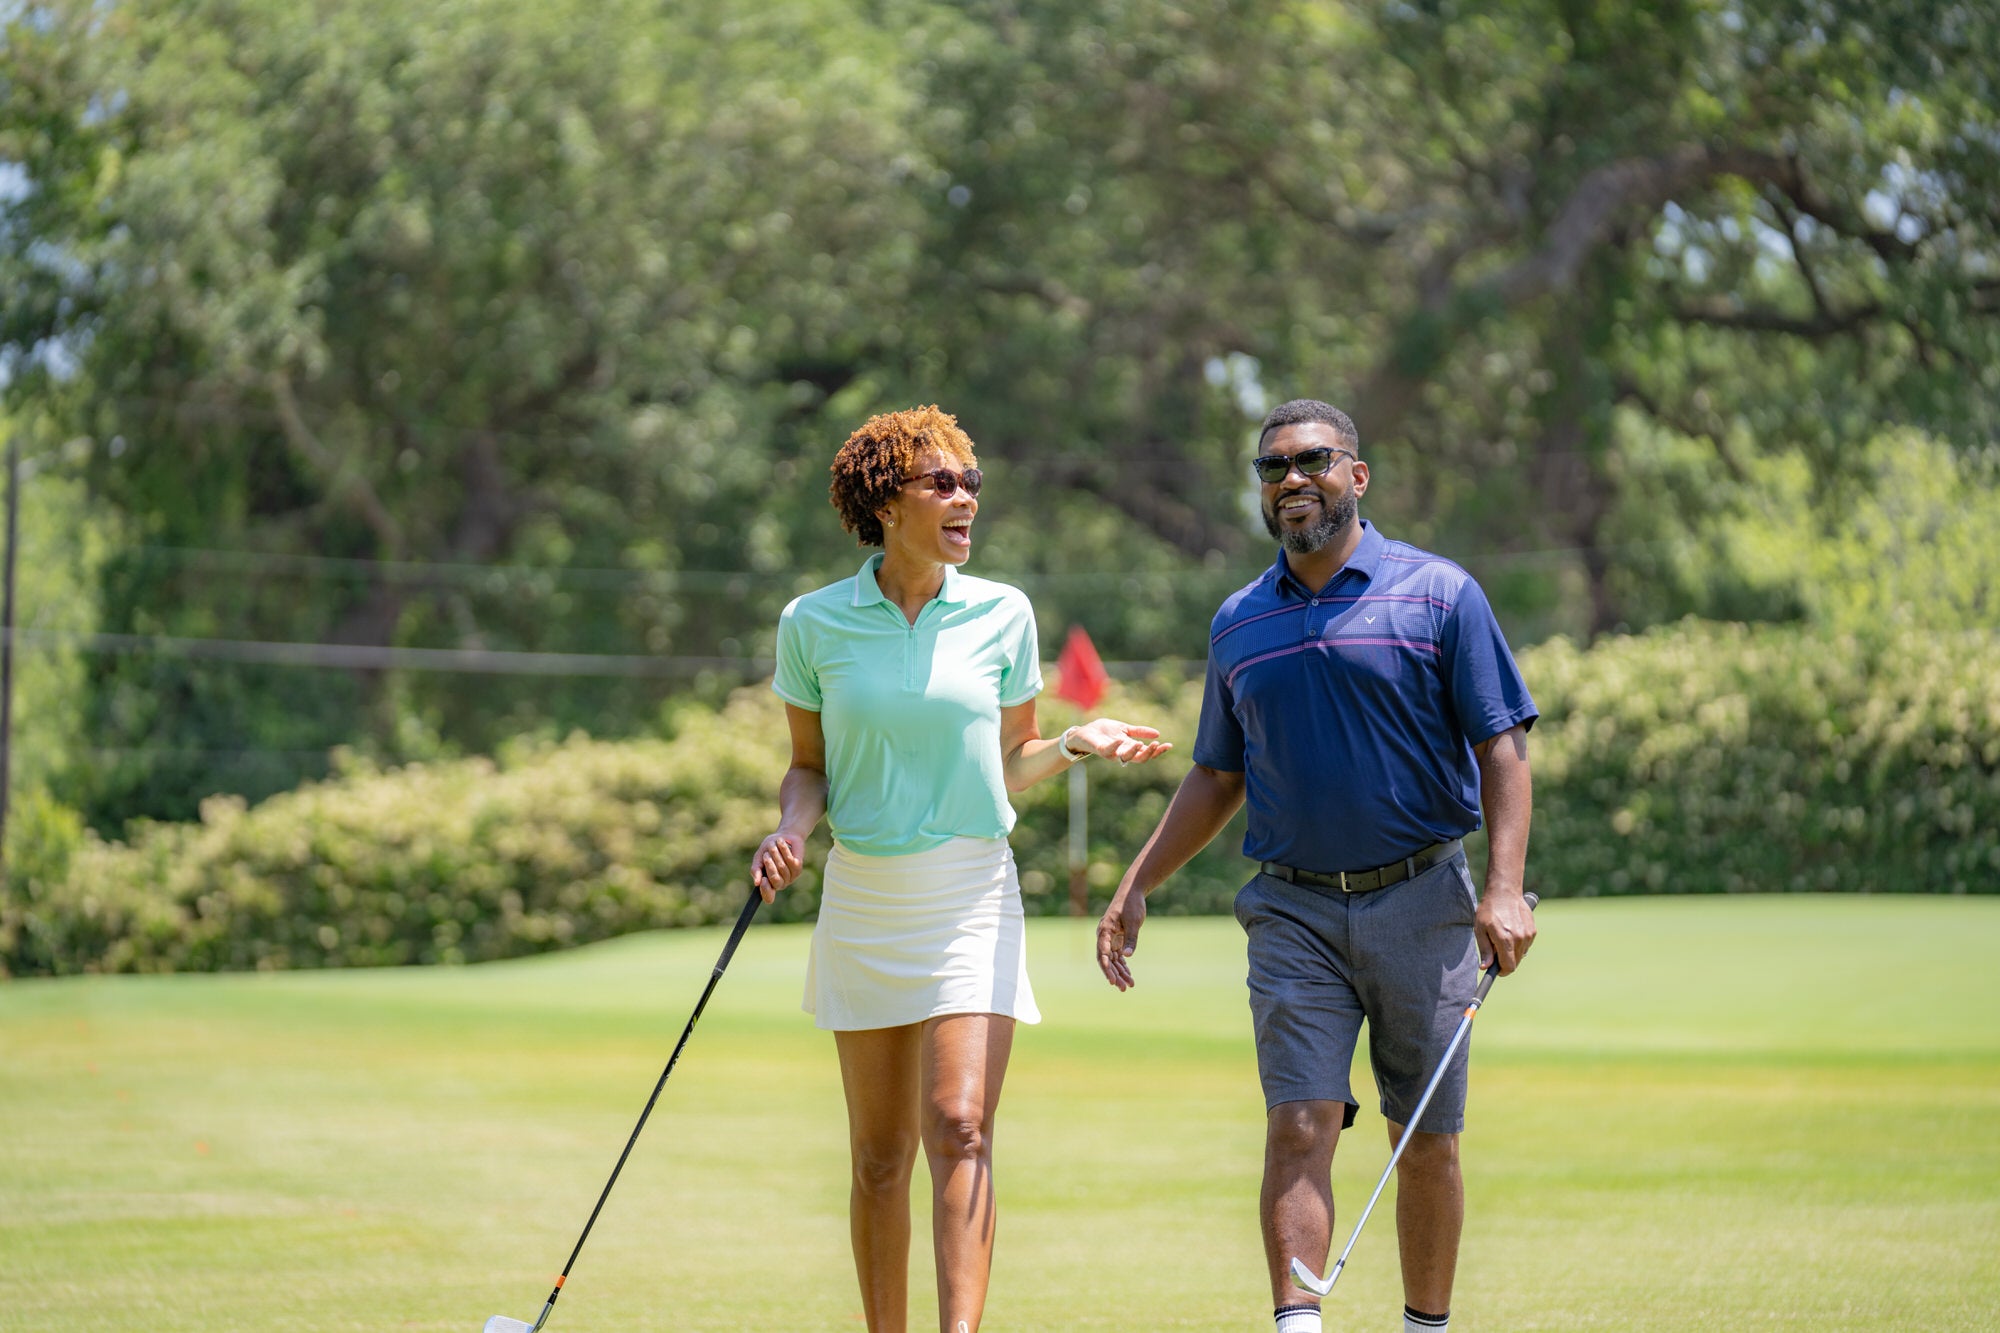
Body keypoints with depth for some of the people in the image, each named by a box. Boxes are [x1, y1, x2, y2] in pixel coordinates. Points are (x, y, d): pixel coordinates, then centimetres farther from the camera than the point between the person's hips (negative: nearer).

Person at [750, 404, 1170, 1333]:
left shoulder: (1002, 615, 1)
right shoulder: (815, 623, 0)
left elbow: (1008, 763, 11)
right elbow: (809, 767, 10)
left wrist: (1079, 742, -8)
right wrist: (791, 829, -10)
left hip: (972, 897, -1)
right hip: (862, 898, 1)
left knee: (959, 1129, -16)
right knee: (879, 1154, 5)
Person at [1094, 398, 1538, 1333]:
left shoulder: (1439, 594, 0)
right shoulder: (1239, 623, 12)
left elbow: (1502, 746, -4)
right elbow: (1216, 779, 21)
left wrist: (1505, 890, -14)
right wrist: (1135, 888, 13)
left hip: (1420, 904, -2)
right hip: (1293, 911, 2)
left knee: (1427, 1143, 4)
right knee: (1299, 1126, -11)